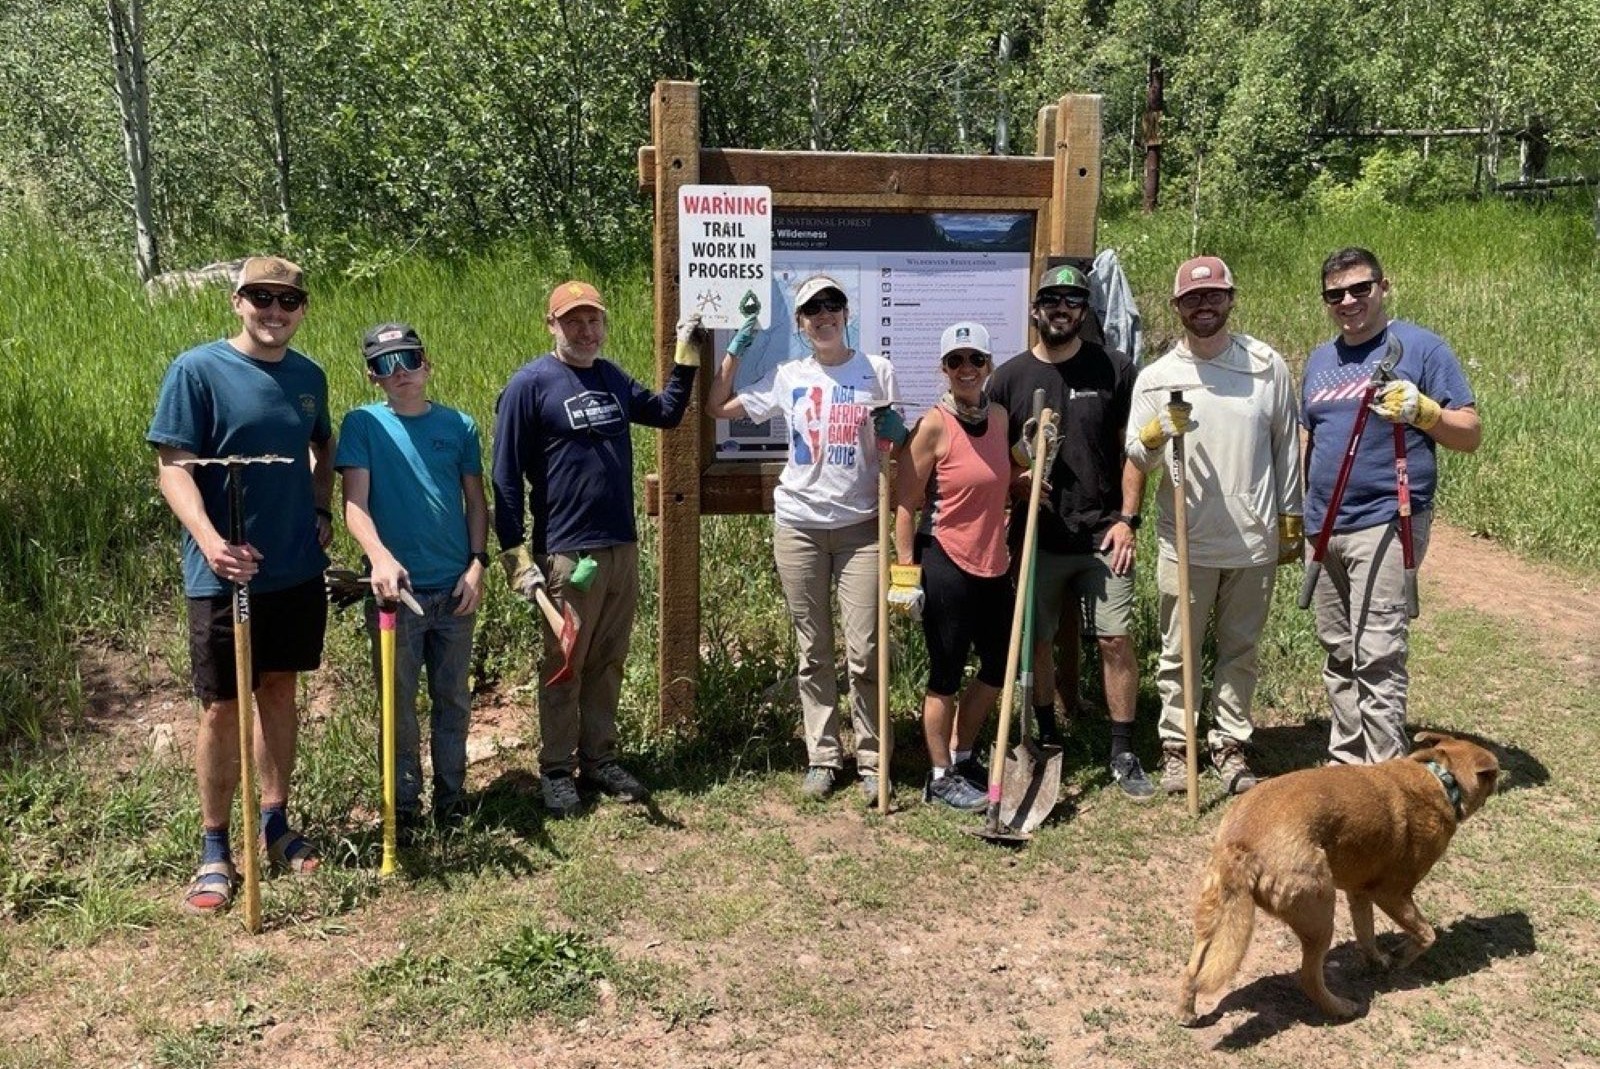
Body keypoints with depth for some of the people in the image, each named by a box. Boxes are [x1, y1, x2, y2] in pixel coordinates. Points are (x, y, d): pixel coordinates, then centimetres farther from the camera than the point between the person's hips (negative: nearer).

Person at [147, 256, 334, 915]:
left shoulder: (309, 376, 7)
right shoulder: (197, 371, -10)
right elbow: (173, 468, -14)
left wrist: (322, 514, 9)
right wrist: (209, 541, -29)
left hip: (298, 569, 5)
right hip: (225, 574, -5)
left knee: (279, 690, 15)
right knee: (223, 707, 2)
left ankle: (274, 824, 29)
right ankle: (215, 849, 16)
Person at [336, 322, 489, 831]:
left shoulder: (458, 425, 5)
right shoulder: (363, 424, -3)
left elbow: (476, 500, 10)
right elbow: (355, 502, -12)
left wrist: (477, 563, -2)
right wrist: (380, 556, -29)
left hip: (455, 588, 2)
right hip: (395, 588, -2)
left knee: (454, 699, 12)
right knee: (397, 702, 7)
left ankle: (451, 792, 26)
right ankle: (403, 802, 20)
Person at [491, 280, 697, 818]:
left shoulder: (612, 377, 12)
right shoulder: (530, 384, -8)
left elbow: (666, 412, 26)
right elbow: (506, 477, -10)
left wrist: (686, 355, 15)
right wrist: (516, 557, -14)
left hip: (622, 547, 6)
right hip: (566, 553, -6)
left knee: (608, 663, 13)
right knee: (563, 666, 4)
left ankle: (599, 759, 26)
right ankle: (556, 771, 17)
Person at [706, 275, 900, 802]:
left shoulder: (878, 370, 3)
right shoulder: (787, 377, 5)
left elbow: (899, 443, 10)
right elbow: (717, 408, 10)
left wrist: (894, 432, -12)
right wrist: (734, 350, 6)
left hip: (859, 525, -1)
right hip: (799, 526, 1)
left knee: (864, 653, -2)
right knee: (814, 653, 8)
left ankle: (871, 760, 10)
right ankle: (822, 756, 17)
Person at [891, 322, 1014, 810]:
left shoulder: (999, 417, 6)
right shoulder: (933, 425, -13)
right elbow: (905, 504, -12)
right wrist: (906, 572, -15)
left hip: (992, 565, 7)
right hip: (946, 566, -7)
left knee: (1000, 667, 17)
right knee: (946, 675, 4)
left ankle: (961, 756, 35)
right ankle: (941, 777, 19)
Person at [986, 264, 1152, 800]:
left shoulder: (1113, 370, 2)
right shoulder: (1008, 377, 4)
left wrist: (1126, 519, -4)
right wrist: (1017, 482, -10)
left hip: (1102, 534, -1)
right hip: (1036, 536, 1)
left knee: (1116, 640, -3)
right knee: (1036, 642, 8)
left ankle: (1123, 753, 10)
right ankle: (1047, 743, 26)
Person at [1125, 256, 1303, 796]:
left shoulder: (1268, 366, 2)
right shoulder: (1155, 377, 0)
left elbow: (1287, 447, 8)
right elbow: (1135, 455, -3)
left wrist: (1290, 519, 8)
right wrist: (1160, 431, -25)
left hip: (1253, 541, 1)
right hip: (1185, 541, -1)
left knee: (1241, 650, 11)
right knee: (1177, 652, 6)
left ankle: (1230, 745, 23)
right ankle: (1176, 746, 19)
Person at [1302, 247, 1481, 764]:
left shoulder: (1421, 347, -3)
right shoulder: (1320, 359, 16)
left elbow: (1471, 434, -4)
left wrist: (1421, 409, -22)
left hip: (1385, 524, -7)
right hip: (1324, 528, 7)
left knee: (1377, 655, -12)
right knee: (1338, 654, 14)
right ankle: (1346, 763, 25)